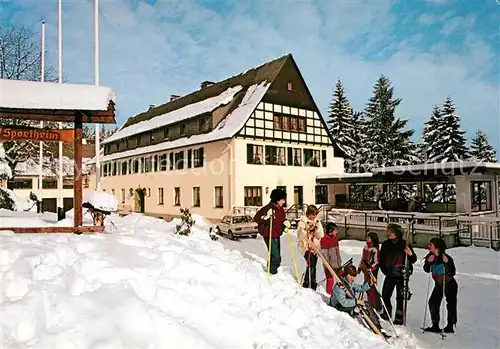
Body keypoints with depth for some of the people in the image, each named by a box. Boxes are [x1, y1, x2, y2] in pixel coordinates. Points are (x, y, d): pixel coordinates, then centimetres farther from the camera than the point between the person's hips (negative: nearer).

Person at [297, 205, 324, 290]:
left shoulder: (317, 222, 8)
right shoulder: (302, 222, -6)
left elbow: (321, 235, 1)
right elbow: (300, 237, -12)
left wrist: (316, 229, -16)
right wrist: (307, 230, -27)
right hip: (305, 246, -5)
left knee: (313, 266, 12)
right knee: (311, 263, -18)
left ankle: (313, 283, 30)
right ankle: (306, 284, -5)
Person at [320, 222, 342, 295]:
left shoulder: (335, 238, 8)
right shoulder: (324, 240, -15)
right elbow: (324, 253, -16)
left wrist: (339, 261, 19)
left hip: (336, 263, 7)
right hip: (329, 264, -7)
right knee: (330, 280, 4)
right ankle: (329, 294, 18)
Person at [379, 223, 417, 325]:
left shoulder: (404, 244, -9)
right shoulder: (385, 244, 2)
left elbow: (413, 260, -4)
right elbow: (381, 259, 14)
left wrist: (411, 254, -24)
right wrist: (384, 270, 8)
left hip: (402, 275, -4)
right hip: (390, 275, 4)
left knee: (400, 297, 1)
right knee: (385, 295, 7)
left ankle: (399, 319, 10)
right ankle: (386, 315, 26)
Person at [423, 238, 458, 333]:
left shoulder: (447, 257, -22)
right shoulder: (430, 256, -8)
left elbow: (453, 273, -23)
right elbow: (427, 270, -6)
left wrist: (447, 263, -37)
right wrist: (428, 262, -24)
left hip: (450, 284, -5)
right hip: (439, 285, 5)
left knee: (451, 304, 4)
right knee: (433, 302, -2)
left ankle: (450, 326, 19)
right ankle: (435, 326, 6)